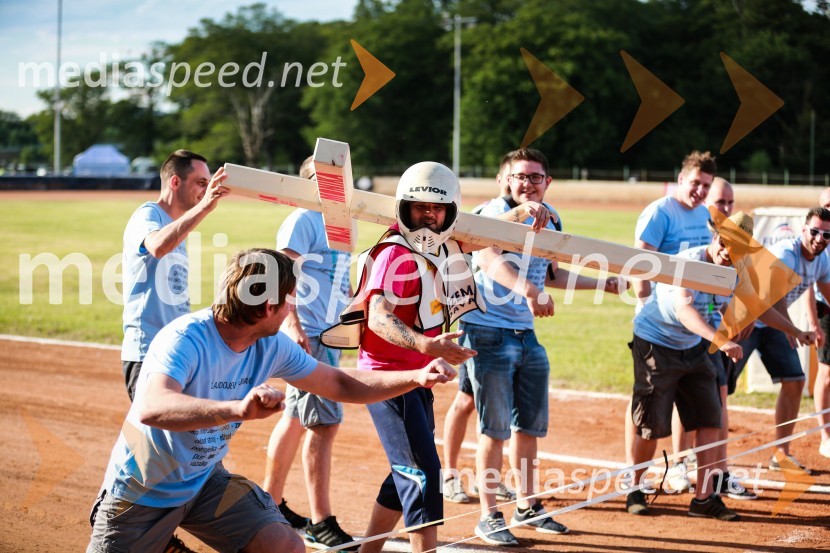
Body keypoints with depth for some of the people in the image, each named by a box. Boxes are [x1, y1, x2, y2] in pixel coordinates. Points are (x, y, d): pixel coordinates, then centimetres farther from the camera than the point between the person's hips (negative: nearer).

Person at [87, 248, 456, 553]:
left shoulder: (272, 347, -8)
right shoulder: (186, 339, -29)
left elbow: (340, 384, 5)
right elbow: (150, 409, -47)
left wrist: (416, 378, -6)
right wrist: (236, 409, -61)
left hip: (204, 481, 5)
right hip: (140, 489, -5)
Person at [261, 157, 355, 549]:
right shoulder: (302, 222, -10)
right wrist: (294, 326, -27)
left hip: (331, 335, 9)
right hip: (306, 336, -9)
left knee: (296, 418, 16)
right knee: (324, 424, -11)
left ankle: (270, 501, 26)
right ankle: (321, 524, -7)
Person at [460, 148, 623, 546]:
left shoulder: (550, 219, 8)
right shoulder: (494, 214, -15)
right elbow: (488, 260, -36)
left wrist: (601, 284, 24)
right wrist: (529, 291, -52)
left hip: (526, 334, 7)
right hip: (487, 331, -7)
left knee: (530, 425, 14)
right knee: (495, 428, -5)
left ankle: (527, 506, 29)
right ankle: (489, 517, 5)